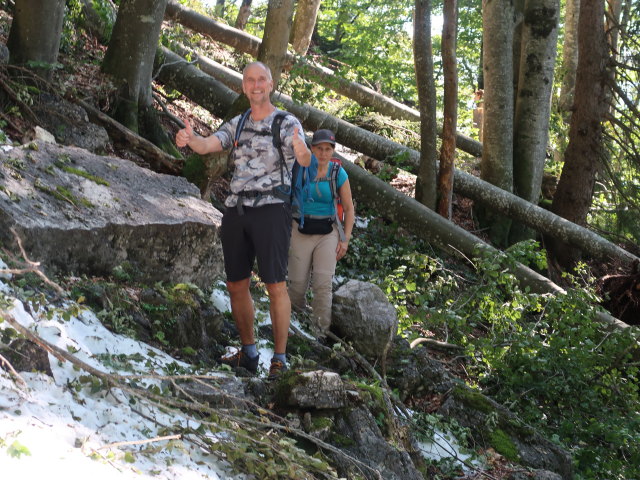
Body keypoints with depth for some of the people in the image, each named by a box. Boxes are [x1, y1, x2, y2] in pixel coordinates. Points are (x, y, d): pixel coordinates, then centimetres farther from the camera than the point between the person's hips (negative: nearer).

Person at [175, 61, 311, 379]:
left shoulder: (287, 124, -1)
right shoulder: (237, 125, 14)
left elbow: (305, 161, -18)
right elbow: (206, 146, -3)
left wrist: (301, 150, -44)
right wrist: (189, 139, -27)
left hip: (271, 210, -5)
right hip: (236, 210, 6)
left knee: (275, 285, -10)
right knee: (236, 285, 8)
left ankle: (280, 358, -4)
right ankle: (248, 353, 21)